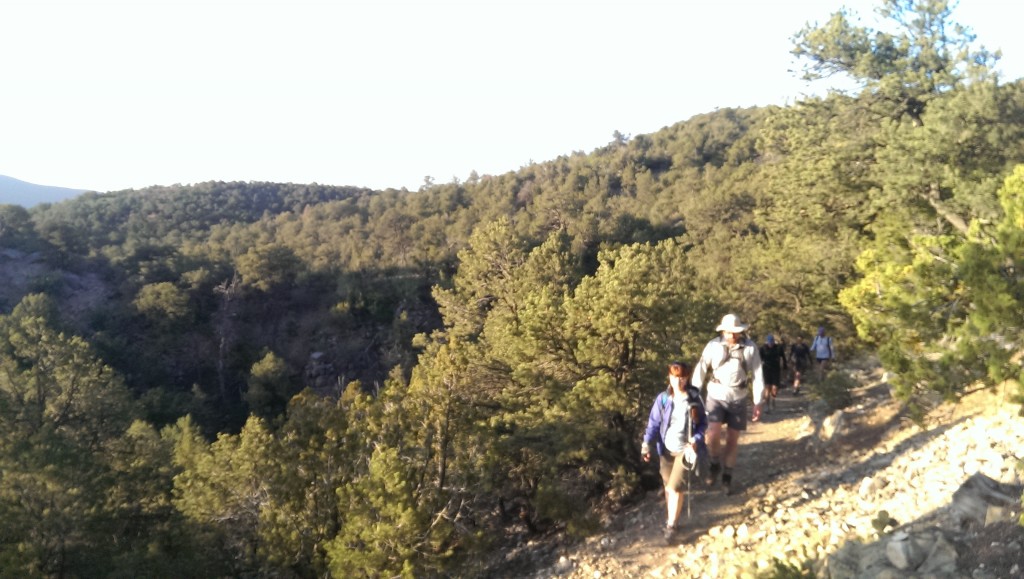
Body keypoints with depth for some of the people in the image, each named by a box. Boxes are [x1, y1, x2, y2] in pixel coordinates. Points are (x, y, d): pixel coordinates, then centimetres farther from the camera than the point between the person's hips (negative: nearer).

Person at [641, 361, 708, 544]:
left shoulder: (695, 399, -9)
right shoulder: (662, 399, -7)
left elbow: (703, 423, 1)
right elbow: (654, 422, -5)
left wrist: (695, 441, -15)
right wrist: (646, 444, -16)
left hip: (685, 449, -2)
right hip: (666, 449, 2)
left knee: (674, 487, -11)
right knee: (668, 487, 14)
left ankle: (671, 525, 6)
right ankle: (671, 520, 34)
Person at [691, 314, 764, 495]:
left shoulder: (750, 347, -7)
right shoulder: (713, 346, -9)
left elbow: (758, 375, -3)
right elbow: (701, 371, -4)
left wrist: (758, 403, -5)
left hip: (738, 398, 1)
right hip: (716, 396, -1)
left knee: (733, 440, 8)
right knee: (713, 435, -16)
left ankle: (727, 477, 25)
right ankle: (714, 464, 13)